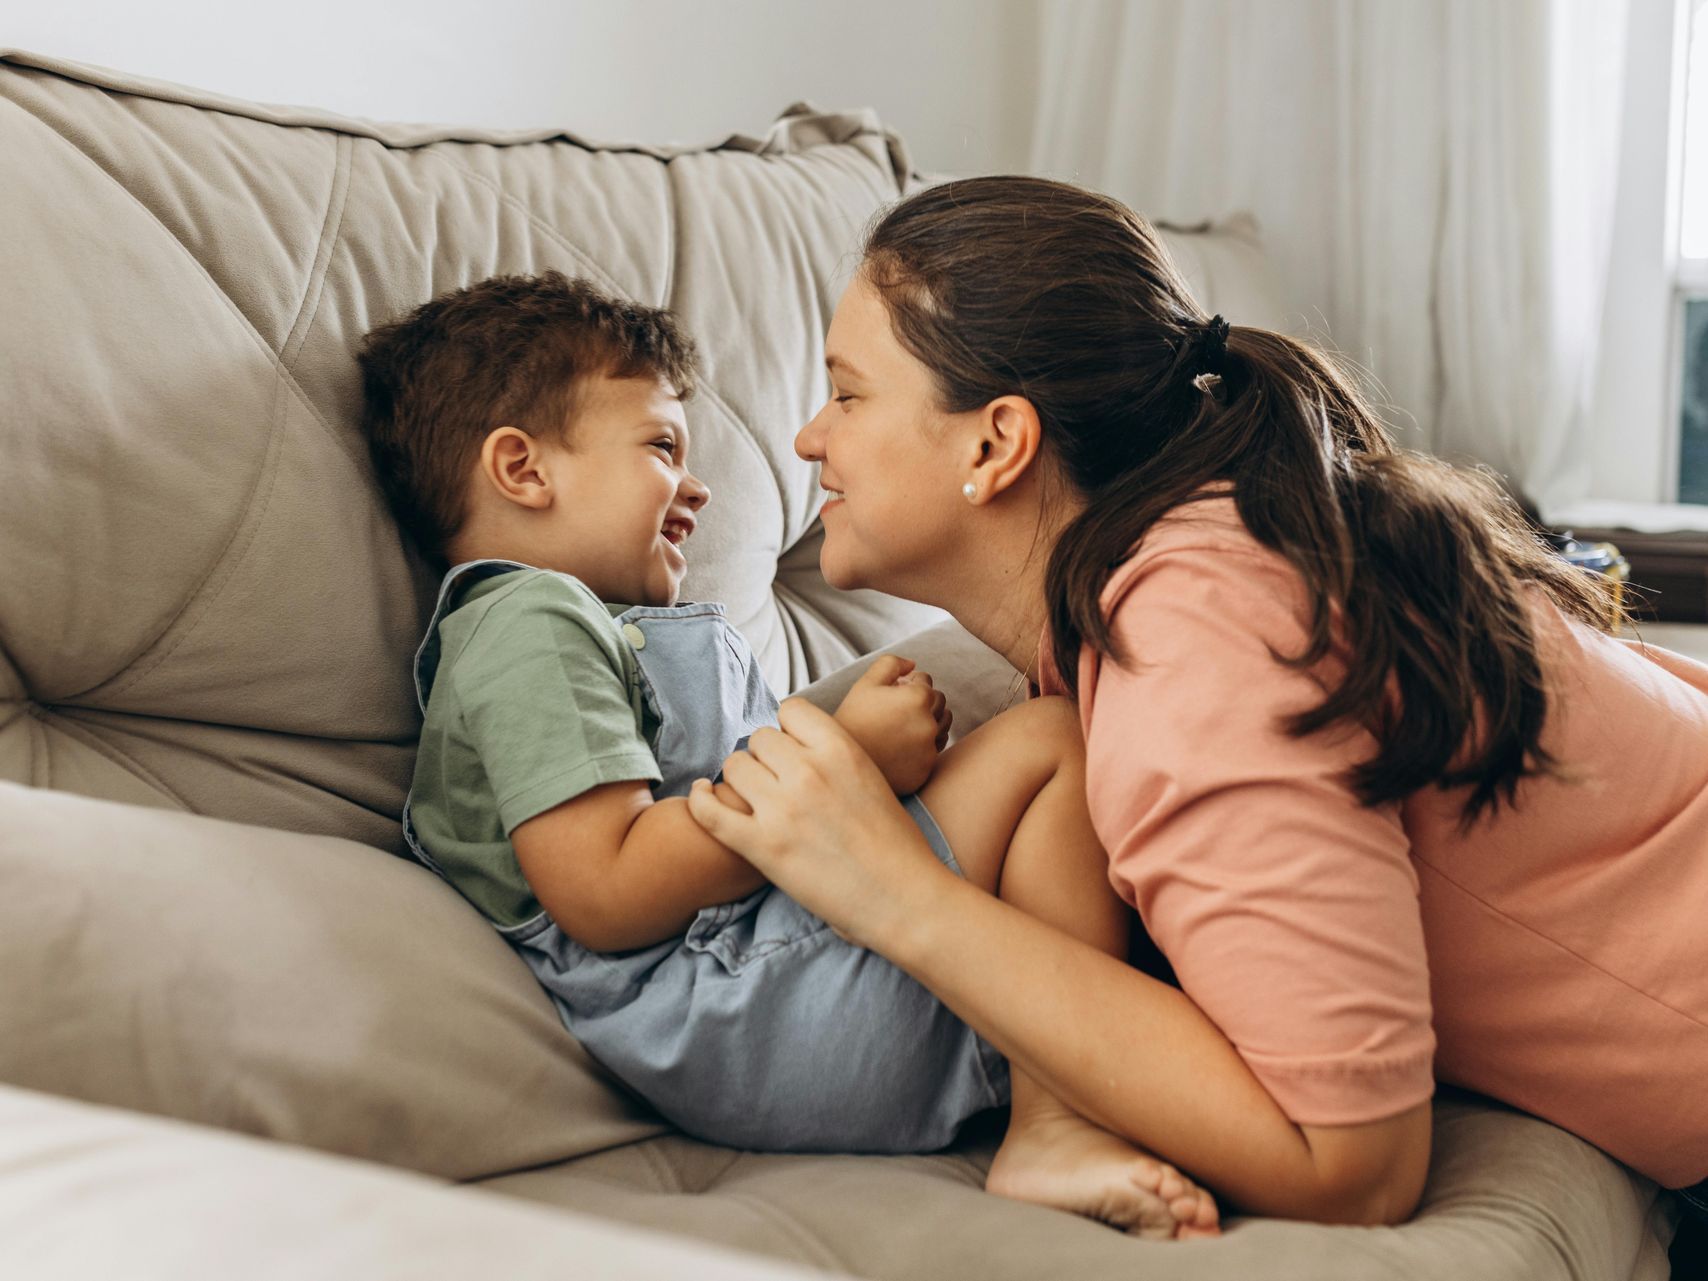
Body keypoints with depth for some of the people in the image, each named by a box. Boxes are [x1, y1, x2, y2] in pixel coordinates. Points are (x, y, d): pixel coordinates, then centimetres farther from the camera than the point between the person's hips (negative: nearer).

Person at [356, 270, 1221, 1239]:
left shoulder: (589, 627, 29)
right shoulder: (530, 626, -7)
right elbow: (605, 896, -21)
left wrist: (867, 741, 11)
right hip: (736, 1022, -11)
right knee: (1052, 742, -12)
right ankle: (1061, 1120, -18)